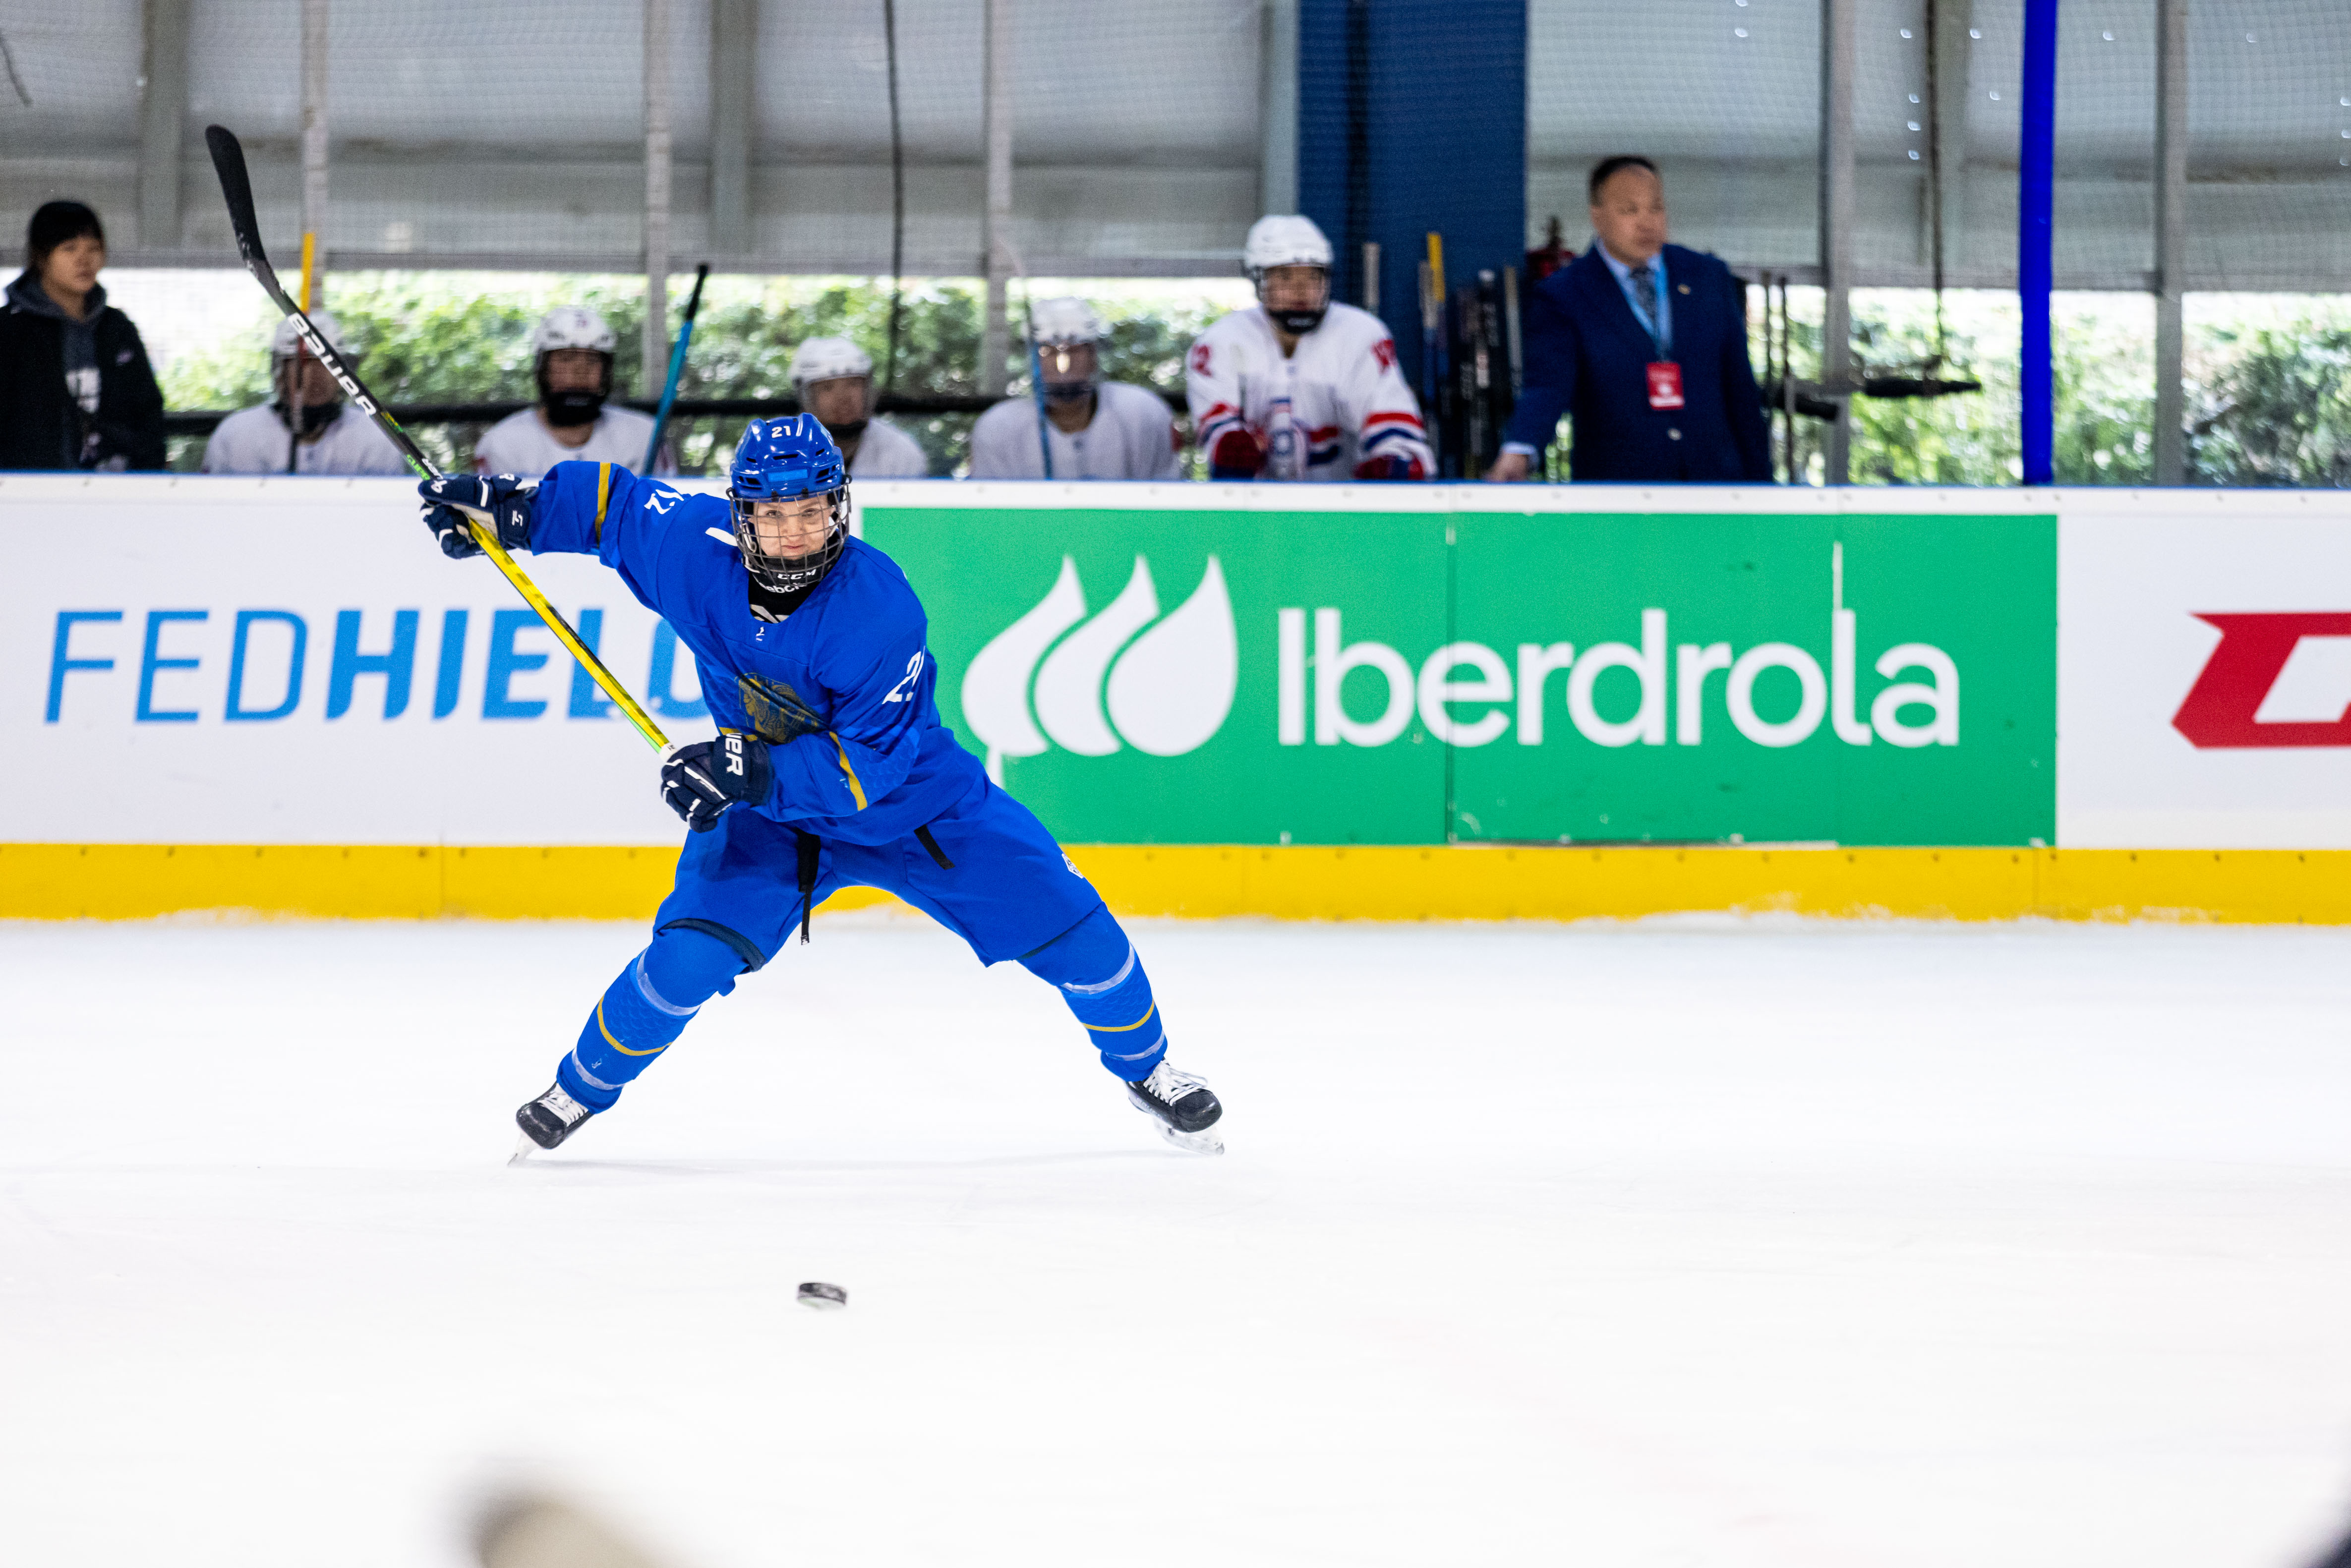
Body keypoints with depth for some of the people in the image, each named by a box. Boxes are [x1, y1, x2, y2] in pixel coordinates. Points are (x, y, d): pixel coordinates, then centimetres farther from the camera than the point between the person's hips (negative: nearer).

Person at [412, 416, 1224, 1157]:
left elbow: (868, 768, -31)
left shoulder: (880, 612, -33)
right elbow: (614, 502, -1)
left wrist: (752, 772, -41)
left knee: (1068, 927, -7)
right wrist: (510, 509, -11)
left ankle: (1145, 1068, 21)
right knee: (687, 957, -20)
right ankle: (582, 1088, 6)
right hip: (769, 811, 2)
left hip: (916, 801, -2)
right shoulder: (695, 548, -22)